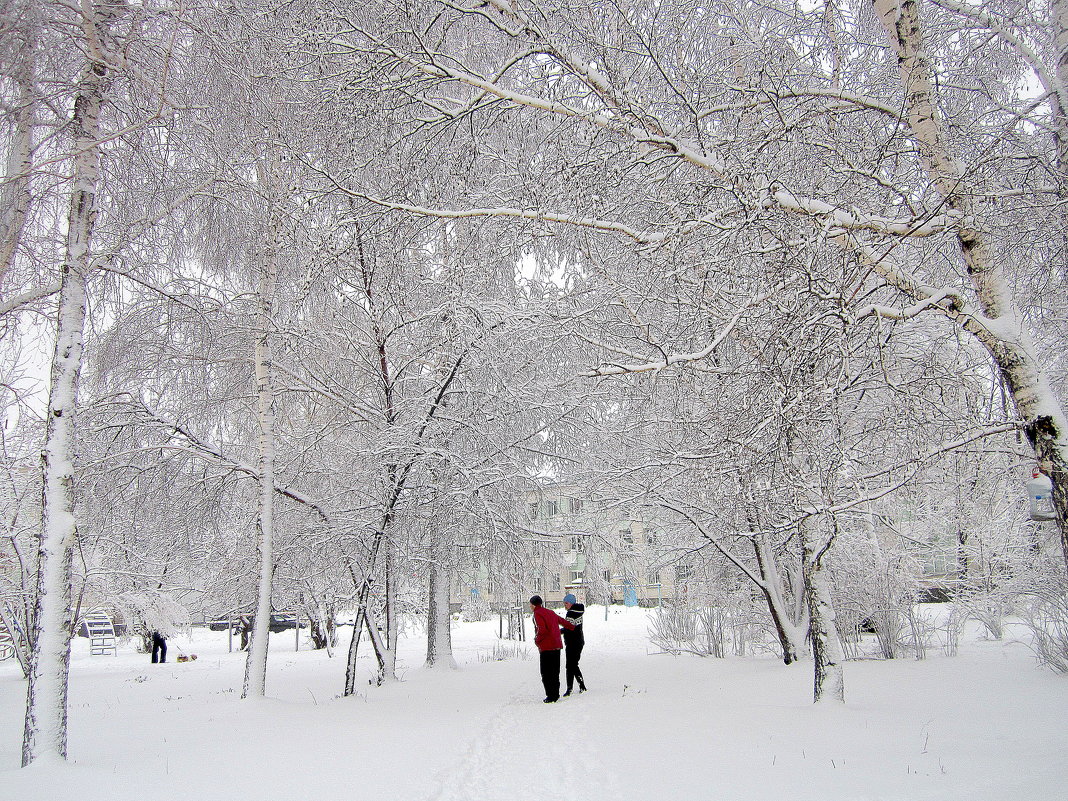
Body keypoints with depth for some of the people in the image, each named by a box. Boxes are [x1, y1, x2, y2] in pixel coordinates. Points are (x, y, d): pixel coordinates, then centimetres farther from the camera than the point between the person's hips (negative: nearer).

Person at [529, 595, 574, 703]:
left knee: (546, 673, -2)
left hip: (546, 647, -8)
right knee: (555, 672, 14)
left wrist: (537, 640, -3)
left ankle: (551, 695, -5)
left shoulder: (537, 614, -9)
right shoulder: (550, 612, 15)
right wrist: (574, 627, 43)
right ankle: (555, 694, 16)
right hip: (557, 646, 8)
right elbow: (563, 621, 27)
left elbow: (542, 630, -20)